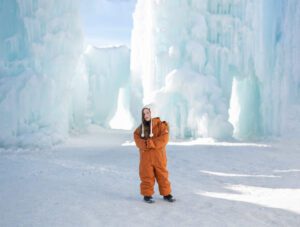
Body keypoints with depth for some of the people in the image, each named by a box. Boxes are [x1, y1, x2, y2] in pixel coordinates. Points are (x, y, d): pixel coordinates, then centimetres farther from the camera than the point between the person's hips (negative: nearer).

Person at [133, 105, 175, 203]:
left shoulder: (160, 124, -5)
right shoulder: (140, 128, 6)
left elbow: (163, 139, -16)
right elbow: (138, 141, -4)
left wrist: (150, 143, -21)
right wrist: (148, 144, -22)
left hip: (158, 155, -2)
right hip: (145, 156, 2)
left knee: (162, 175, 6)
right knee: (146, 175, 3)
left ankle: (166, 194, 17)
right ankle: (147, 195, 13)